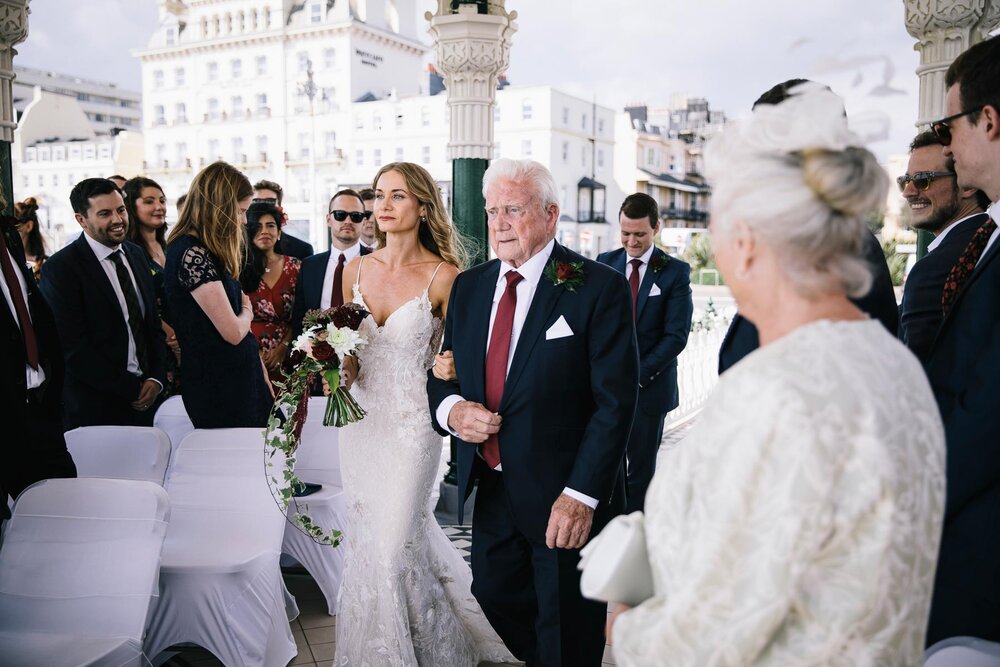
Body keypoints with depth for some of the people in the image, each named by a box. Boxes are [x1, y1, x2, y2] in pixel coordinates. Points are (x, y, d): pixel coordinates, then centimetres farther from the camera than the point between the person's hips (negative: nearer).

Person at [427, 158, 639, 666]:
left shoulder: (600, 287, -12)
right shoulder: (469, 287, 6)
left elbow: (615, 401, -16)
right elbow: (442, 373, 12)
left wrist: (582, 495, -20)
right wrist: (450, 408, -11)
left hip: (566, 497, -5)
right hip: (491, 490, 6)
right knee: (494, 599, 21)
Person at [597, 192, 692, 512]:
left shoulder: (675, 272, -3)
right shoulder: (604, 263, 6)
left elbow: (676, 336, -8)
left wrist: (637, 375, -15)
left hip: (649, 387, -2)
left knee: (641, 470, 8)